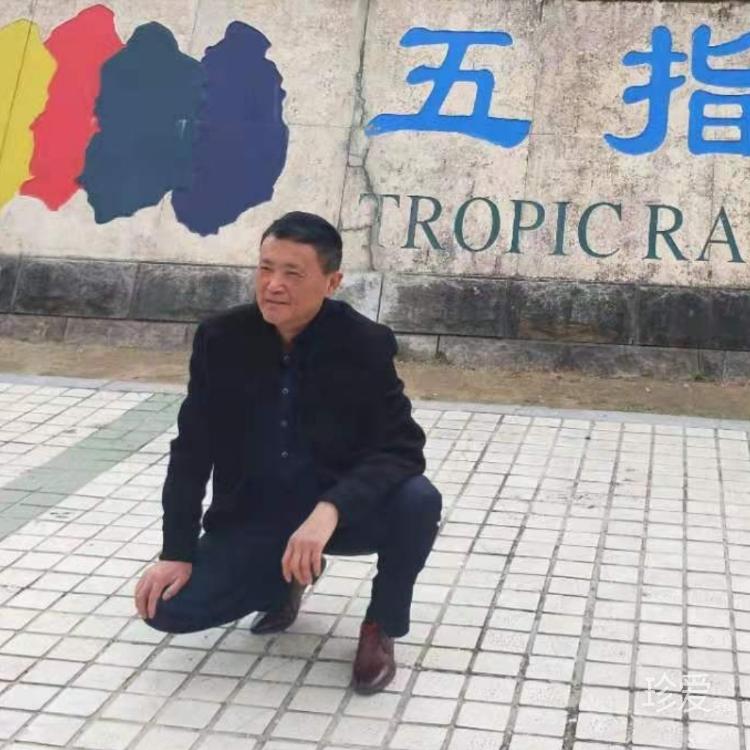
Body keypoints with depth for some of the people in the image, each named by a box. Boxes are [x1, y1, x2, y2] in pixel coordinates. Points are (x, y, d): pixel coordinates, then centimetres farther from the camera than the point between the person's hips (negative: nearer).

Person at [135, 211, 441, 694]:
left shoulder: (365, 345, -17)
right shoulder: (221, 339, -10)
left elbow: (402, 449, -23)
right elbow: (192, 451, -4)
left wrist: (329, 510, -39)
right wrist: (177, 552, -11)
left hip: (342, 512, -2)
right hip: (252, 516, 2)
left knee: (418, 501, -31)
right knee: (170, 608, -14)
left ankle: (381, 627, -1)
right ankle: (286, 576, 17)